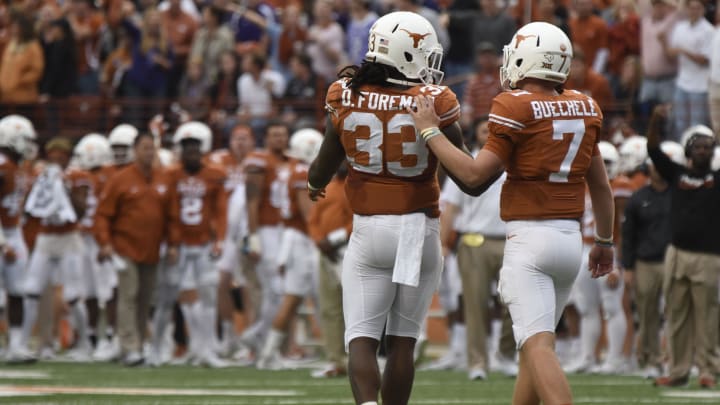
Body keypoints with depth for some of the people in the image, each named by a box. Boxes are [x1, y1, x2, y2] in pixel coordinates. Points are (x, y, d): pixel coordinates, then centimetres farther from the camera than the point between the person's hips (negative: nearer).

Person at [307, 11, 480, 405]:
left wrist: (315, 184, 30)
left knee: (362, 338, 0)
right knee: (402, 340, 12)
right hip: (420, 228, 0)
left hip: (369, 228, 0)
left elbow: (322, 172, 6)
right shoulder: (434, 102, -10)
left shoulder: (346, 97, -5)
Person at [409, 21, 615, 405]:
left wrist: (430, 130, -2)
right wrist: (605, 241, 29)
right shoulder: (583, 107, 11)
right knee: (536, 342, 17)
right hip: (570, 238, 7)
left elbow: (474, 174, -11)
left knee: (538, 345, -14)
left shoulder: (516, 108, -10)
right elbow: (601, 186, 18)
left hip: (530, 236, -7)